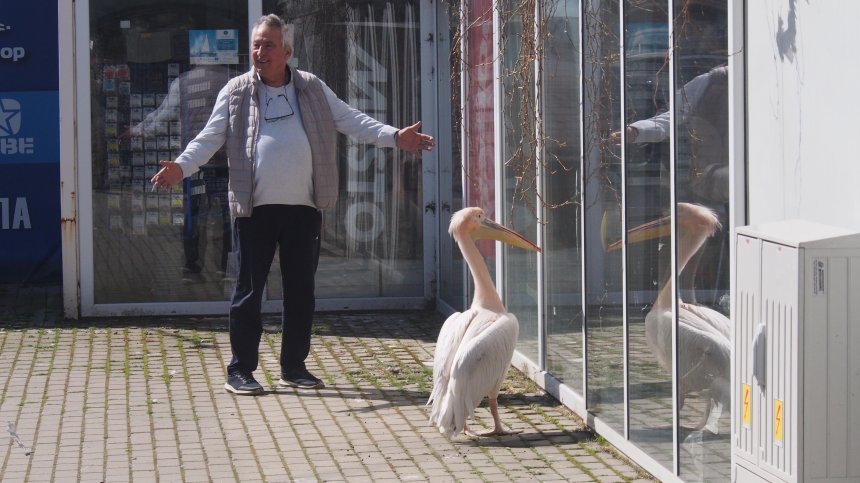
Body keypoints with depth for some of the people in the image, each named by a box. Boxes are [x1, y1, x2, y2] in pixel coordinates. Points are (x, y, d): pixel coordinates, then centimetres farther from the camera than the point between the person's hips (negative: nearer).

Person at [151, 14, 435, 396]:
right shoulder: (236, 92, 5)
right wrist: (182, 167, -16)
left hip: (303, 207, 2)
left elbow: (350, 120, 11)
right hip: (254, 208, -2)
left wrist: (394, 136, 0)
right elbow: (210, 138, 0)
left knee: (301, 289, 8)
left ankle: (294, 367, 19)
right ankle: (240, 370, 9)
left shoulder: (312, 89, 10)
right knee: (249, 288, 1)